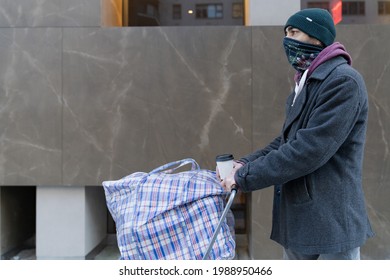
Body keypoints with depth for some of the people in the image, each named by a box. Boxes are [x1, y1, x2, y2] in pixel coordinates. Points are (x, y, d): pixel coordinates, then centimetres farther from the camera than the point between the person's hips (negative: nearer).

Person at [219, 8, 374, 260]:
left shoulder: (344, 81, -16)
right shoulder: (307, 82, 15)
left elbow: (311, 149, -24)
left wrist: (245, 177, -19)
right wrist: (246, 164, -1)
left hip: (330, 225, -9)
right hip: (298, 220, 9)